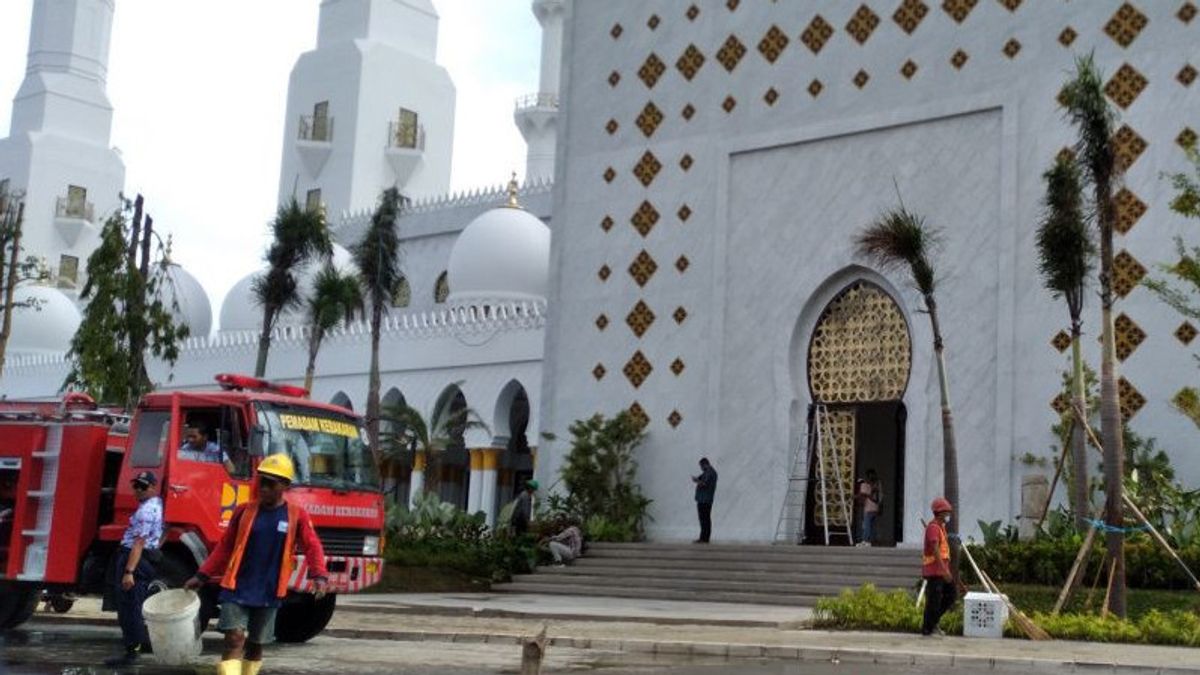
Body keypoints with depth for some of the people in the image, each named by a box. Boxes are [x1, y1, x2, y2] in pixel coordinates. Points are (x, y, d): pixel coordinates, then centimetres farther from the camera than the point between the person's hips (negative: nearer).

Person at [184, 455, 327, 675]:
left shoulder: (297, 516, -1)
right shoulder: (244, 511, 2)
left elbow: (312, 547, -6)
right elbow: (224, 547, 9)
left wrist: (319, 575, -23)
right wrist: (202, 576, 7)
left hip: (269, 593, 1)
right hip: (237, 589, -1)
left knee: (256, 645, 13)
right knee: (234, 640, -14)